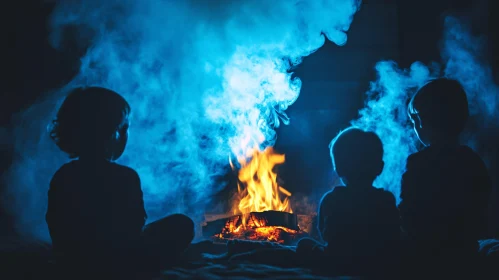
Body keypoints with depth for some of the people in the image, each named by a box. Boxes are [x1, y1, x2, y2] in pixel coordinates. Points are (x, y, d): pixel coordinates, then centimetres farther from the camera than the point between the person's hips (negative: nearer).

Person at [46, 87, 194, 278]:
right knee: (182, 225, 7)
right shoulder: (125, 177, -23)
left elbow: (57, 230, 1)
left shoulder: (61, 176, -7)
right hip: (115, 262, -6)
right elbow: (135, 228, -13)